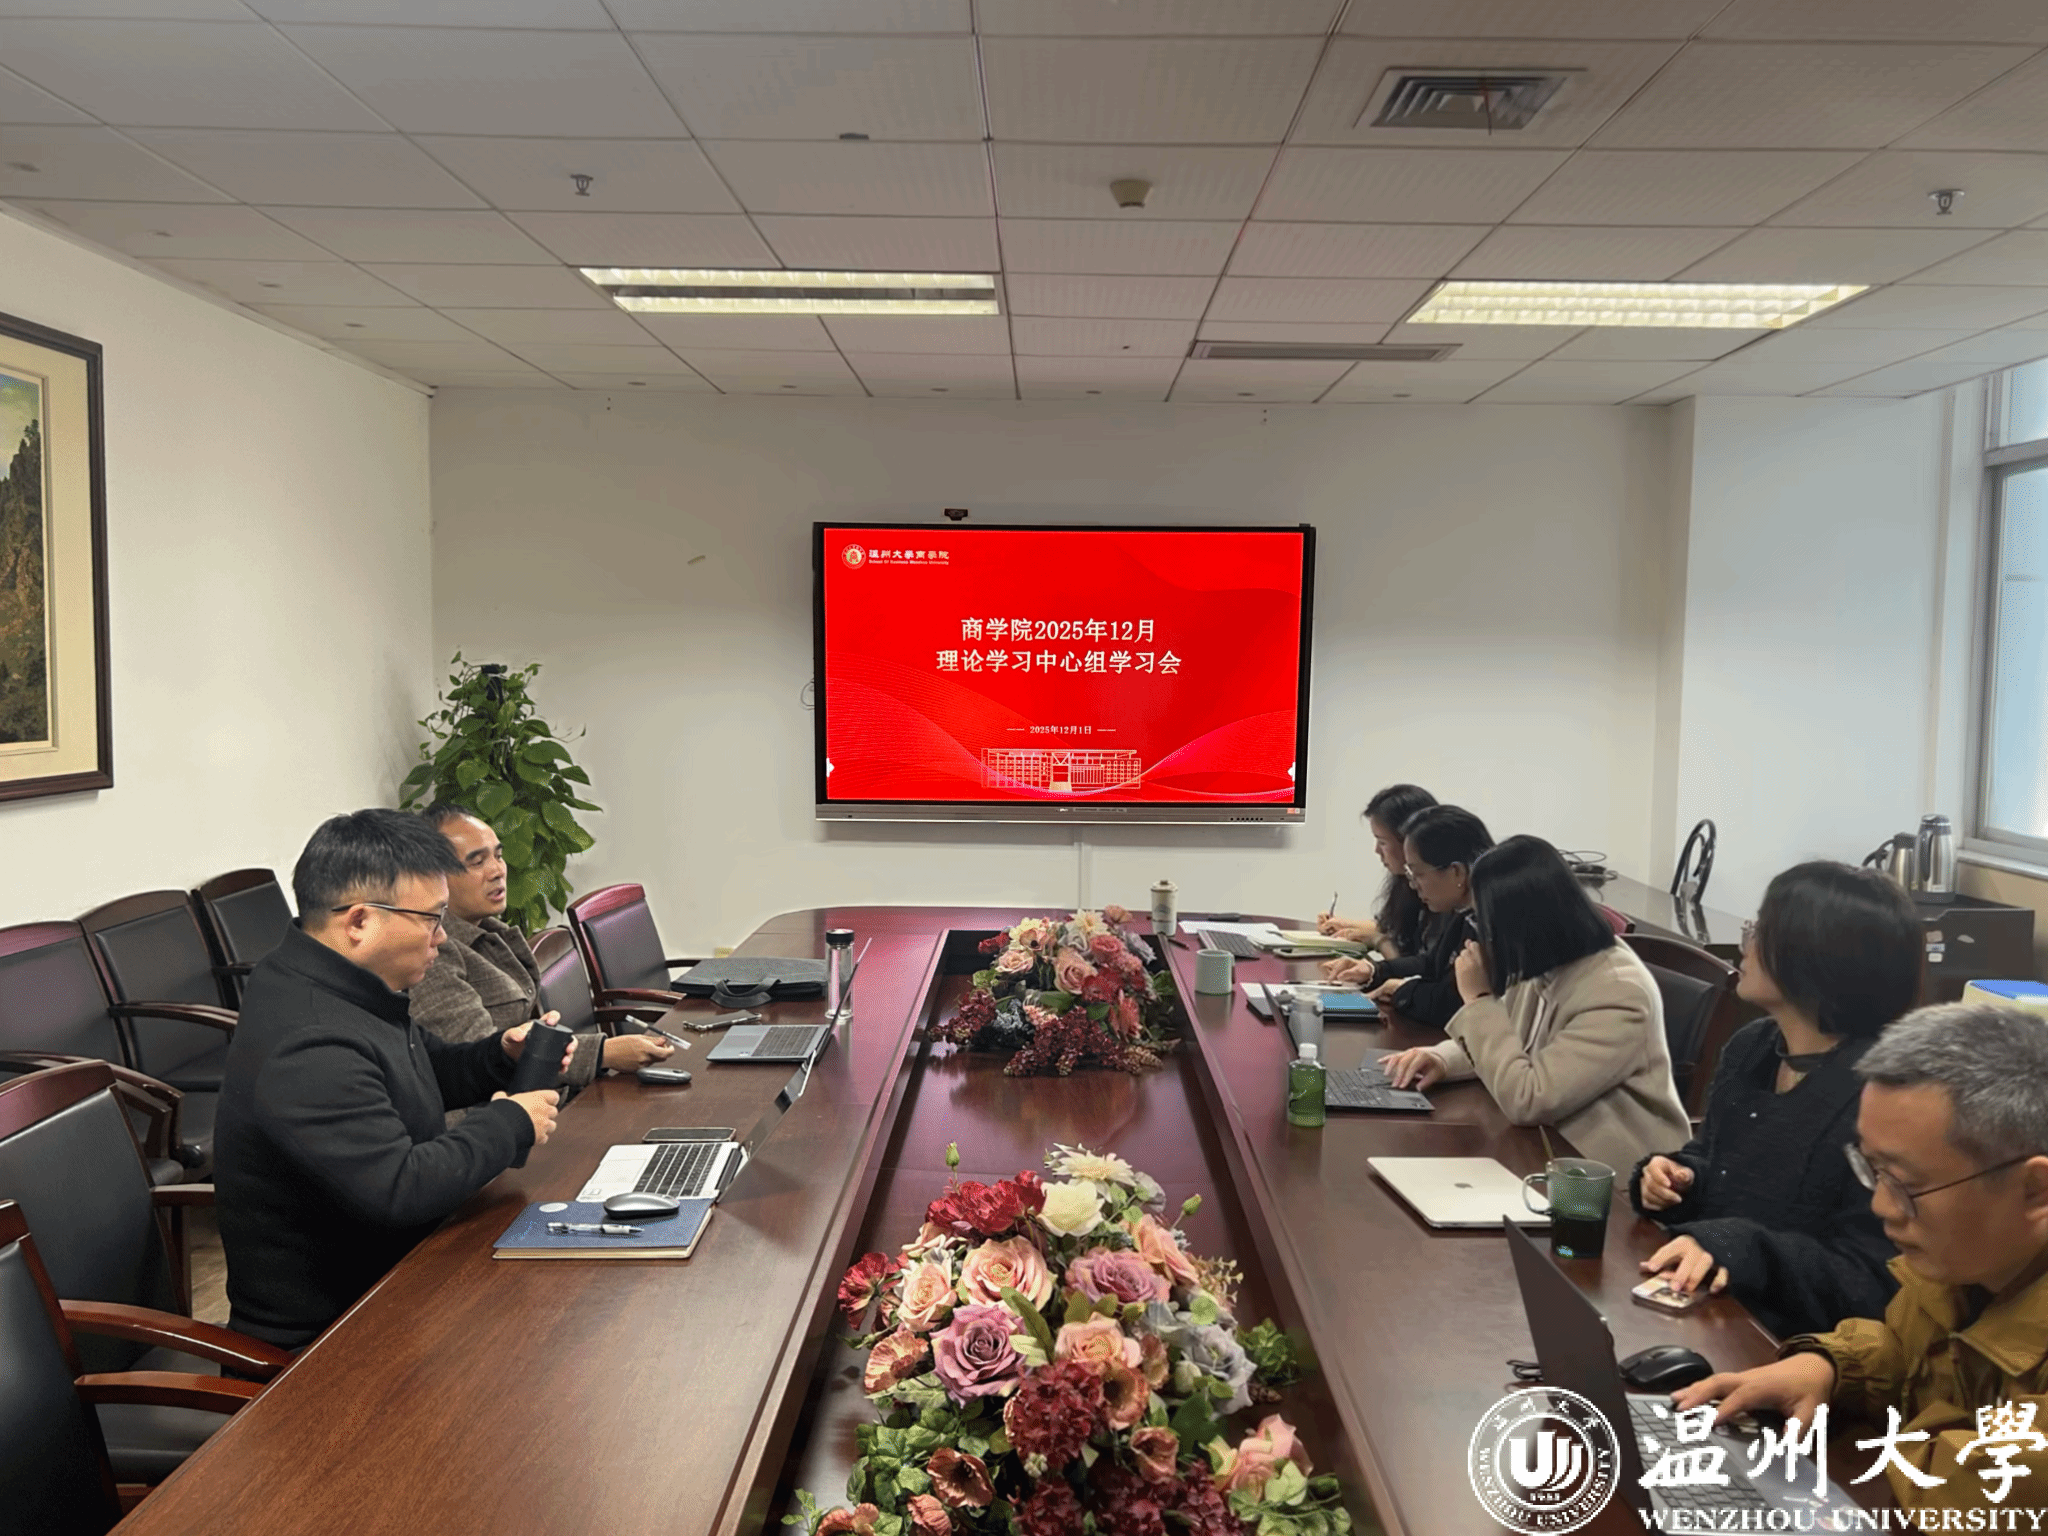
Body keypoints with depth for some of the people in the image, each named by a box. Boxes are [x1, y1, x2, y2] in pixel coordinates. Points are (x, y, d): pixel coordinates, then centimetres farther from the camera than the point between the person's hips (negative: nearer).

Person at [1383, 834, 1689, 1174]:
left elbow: (1526, 1101, -30)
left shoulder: (1618, 995, -27)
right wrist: (1444, 1058, -7)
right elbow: (1506, 1040, 14)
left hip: (1610, 1174, -7)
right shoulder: (1546, 964, -2)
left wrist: (1480, 999, -23)